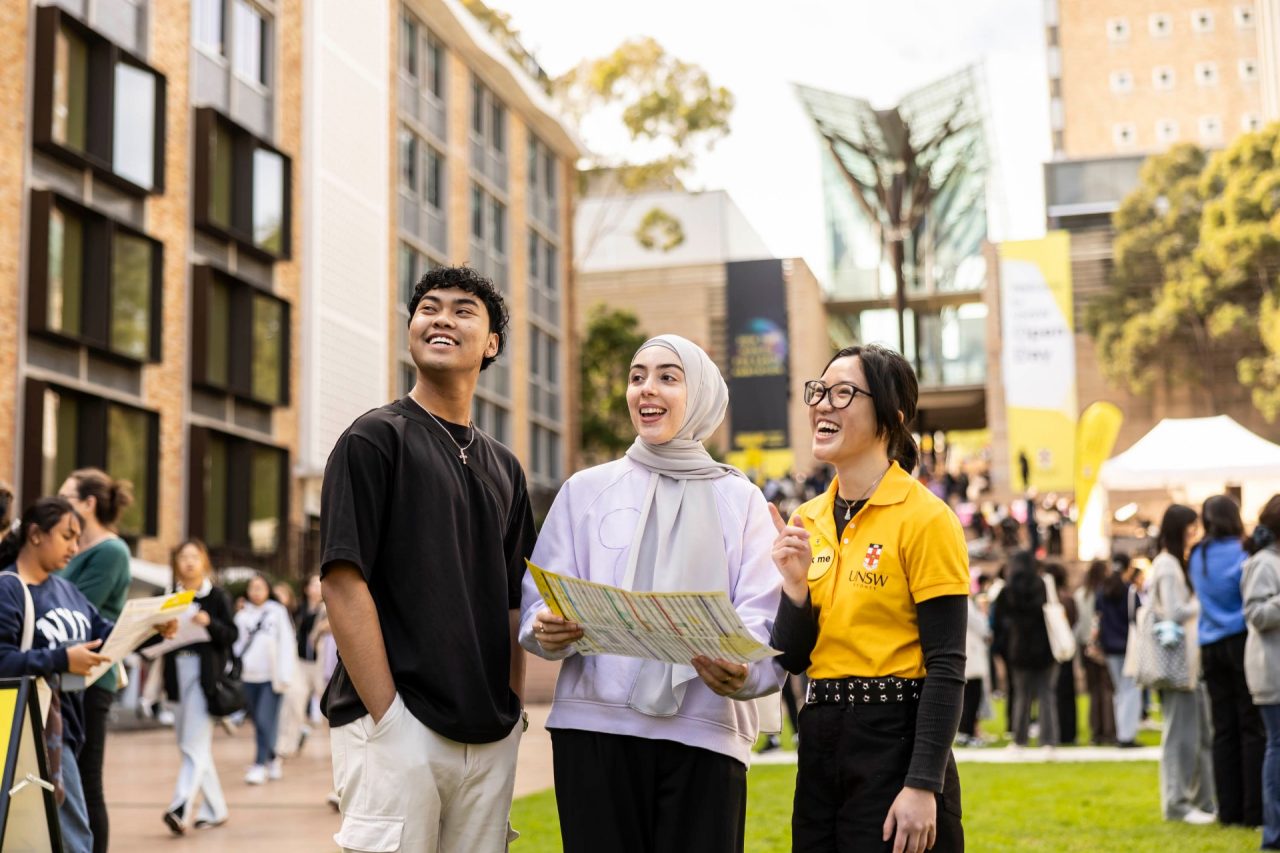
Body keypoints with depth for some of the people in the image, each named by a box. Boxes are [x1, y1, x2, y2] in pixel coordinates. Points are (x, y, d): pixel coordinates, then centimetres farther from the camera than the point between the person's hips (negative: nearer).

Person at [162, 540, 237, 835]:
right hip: (177, 673, 6)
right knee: (192, 744, 10)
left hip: (205, 673, -6)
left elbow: (231, 634, -3)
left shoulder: (217, 596, 2)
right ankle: (214, 808, 20)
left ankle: (181, 808, -22)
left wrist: (209, 623, -20)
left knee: (195, 744, -13)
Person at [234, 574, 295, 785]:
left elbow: (287, 644, -1)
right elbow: (236, 643, 12)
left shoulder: (278, 612, 2)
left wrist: (284, 676, -7)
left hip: (271, 675, -4)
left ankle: (260, 765, -9)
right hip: (249, 675, 4)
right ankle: (272, 759, 24)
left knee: (266, 721, -12)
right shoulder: (242, 616, 11)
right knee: (258, 721, 8)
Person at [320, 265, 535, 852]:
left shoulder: (503, 467, 17)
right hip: (398, 728, -6)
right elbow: (343, 583, -10)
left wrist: (512, 711, 7)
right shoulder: (375, 438, -2)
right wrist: (387, 718, -15)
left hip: (490, 736, 6)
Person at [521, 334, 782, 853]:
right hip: (595, 726, 0)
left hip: (705, 731, 0)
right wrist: (548, 631, -16)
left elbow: (763, 619, 1)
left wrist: (743, 671, -21)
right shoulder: (587, 489, 13)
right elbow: (541, 601, 8)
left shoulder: (740, 499, 11)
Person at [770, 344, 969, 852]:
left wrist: (923, 787, -18)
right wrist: (795, 585, -9)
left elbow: (946, 666, -13)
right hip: (821, 742, 6)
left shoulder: (924, 519, -10)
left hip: (897, 739, -6)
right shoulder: (807, 522, 8)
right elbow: (793, 659, 9)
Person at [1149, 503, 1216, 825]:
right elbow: (1176, 612, -18)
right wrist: (1205, 603, -5)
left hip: (1189, 658, 10)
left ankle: (1202, 800, 18)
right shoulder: (1168, 565, -12)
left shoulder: (1174, 563, 19)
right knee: (1181, 732, -5)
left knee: (1201, 732, 12)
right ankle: (1177, 802, 1)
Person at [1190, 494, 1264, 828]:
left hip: (1211, 647, 6)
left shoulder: (1197, 557, 8)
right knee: (1253, 728, -1)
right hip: (1242, 643, -6)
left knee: (1223, 730, 8)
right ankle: (1254, 811, -1)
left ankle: (1229, 809, 9)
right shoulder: (1241, 555, -10)